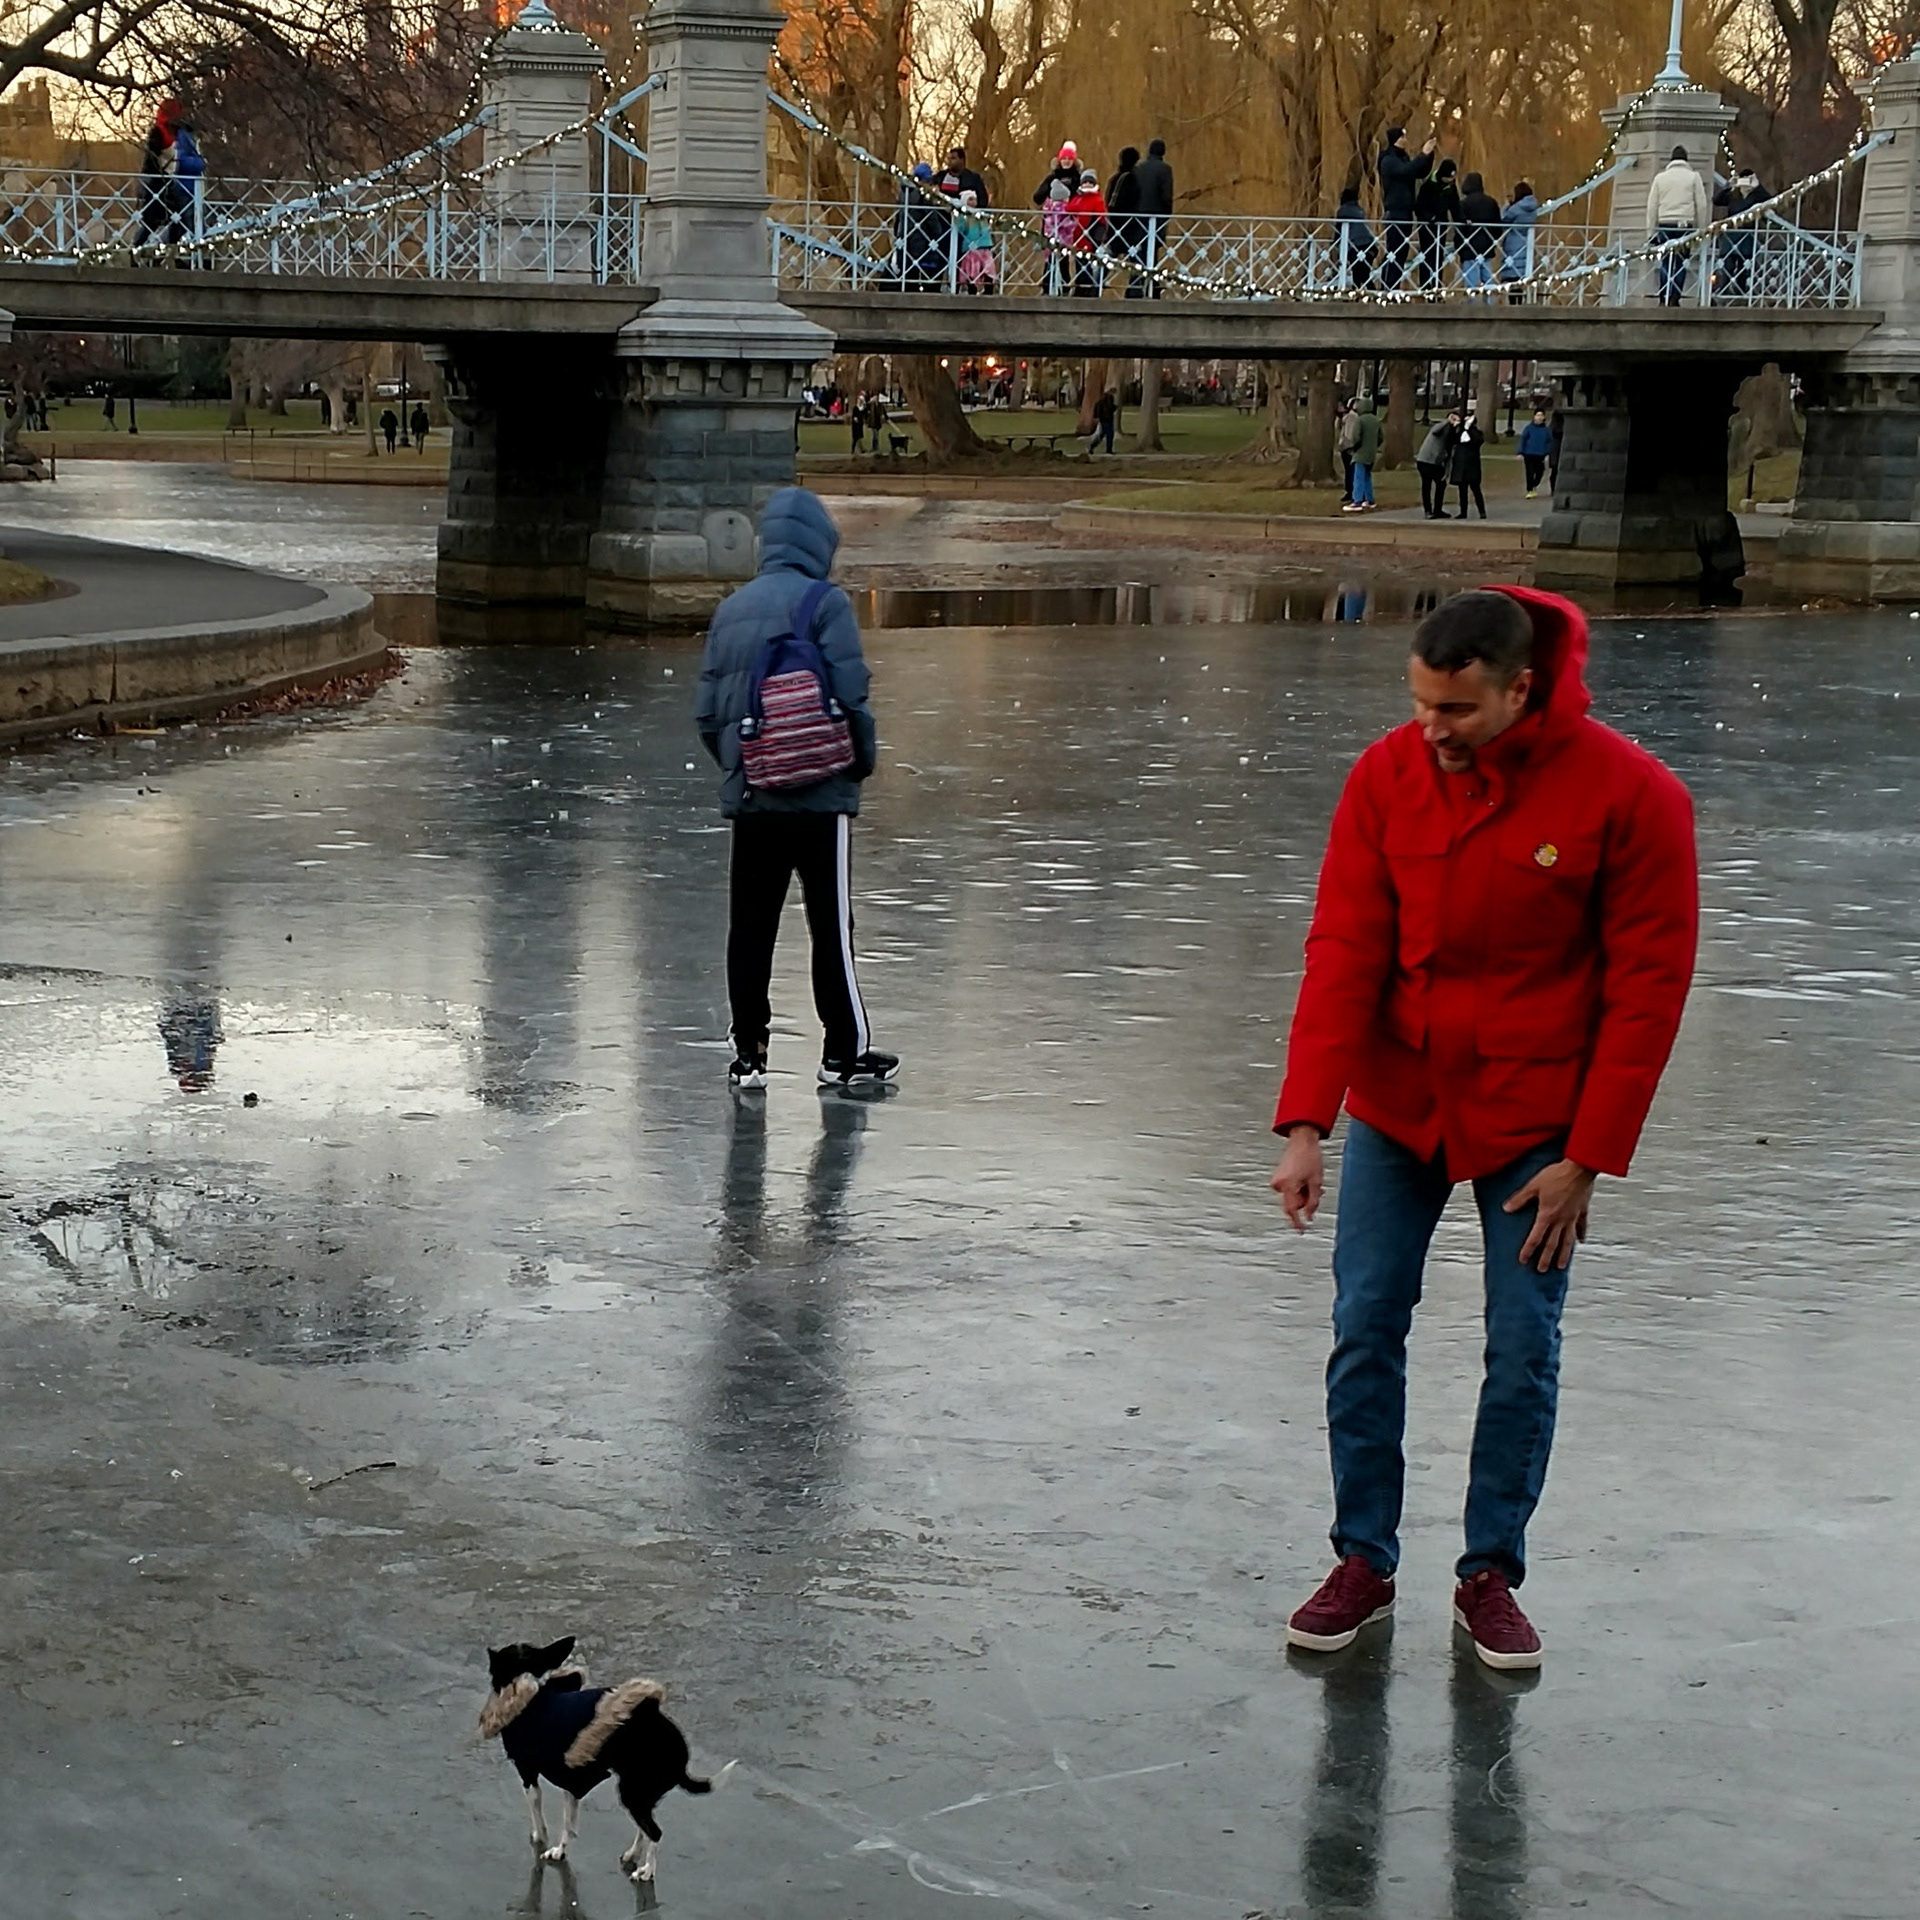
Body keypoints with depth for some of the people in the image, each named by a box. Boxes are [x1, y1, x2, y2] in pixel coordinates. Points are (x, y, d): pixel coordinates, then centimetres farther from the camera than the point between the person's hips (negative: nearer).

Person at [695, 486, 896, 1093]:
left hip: (748, 795, 5)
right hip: (819, 794, -5)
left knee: (749, 927, 8)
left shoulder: (731, 609, 8)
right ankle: (845, 1052, 8)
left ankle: (748, 1053, 11)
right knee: (832, 926, 3)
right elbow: (849, 697, -14)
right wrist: (862, 762, 2)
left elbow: (707, 711, 9)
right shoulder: (824, 602, -9)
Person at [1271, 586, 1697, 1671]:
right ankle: (1365, 1562, 16)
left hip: (1534, 1117, -2)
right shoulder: (1388, 777, -8)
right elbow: (1344, 951, -9)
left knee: (1524, 1353, 2)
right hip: (1397, 1102, 2)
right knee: (1366, 1329, 3)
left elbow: (1648, 989, -11)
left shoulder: (1631, 796, -16)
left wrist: (1587, 1161, -12)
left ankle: (1491, 1574, 16)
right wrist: (1307, 1124, -18)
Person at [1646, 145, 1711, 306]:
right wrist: (1701, 229, 11)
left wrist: (1651, 232, 14)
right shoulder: (1693, 176, 7)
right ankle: (1674, 300, -8)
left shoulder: (1660, 177, 13)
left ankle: (1663, 299, -3)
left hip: (1664, 226, 2)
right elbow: (1701, 205, 5)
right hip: (1685, 225, -2)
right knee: (1680, 263, -1)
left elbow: (1652, 207, 12)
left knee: (1666, 263, 4)